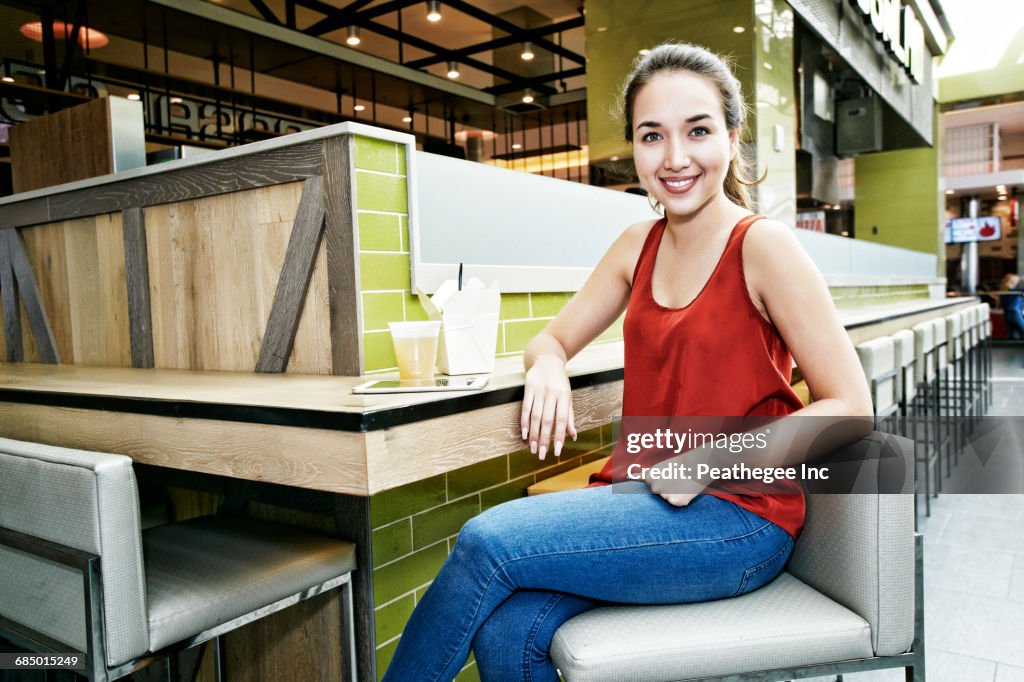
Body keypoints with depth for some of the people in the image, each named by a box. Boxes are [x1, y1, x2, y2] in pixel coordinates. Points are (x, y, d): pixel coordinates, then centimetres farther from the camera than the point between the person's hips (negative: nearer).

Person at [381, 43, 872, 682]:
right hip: (644, 497, 5)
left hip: (738, 516, -4)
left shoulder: (762, 245, -9)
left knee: (488, 539, -21)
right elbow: (553, 339, 14)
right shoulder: (640, 245, 9)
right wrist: (549, 367, -10)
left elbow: (849, 406, -10)